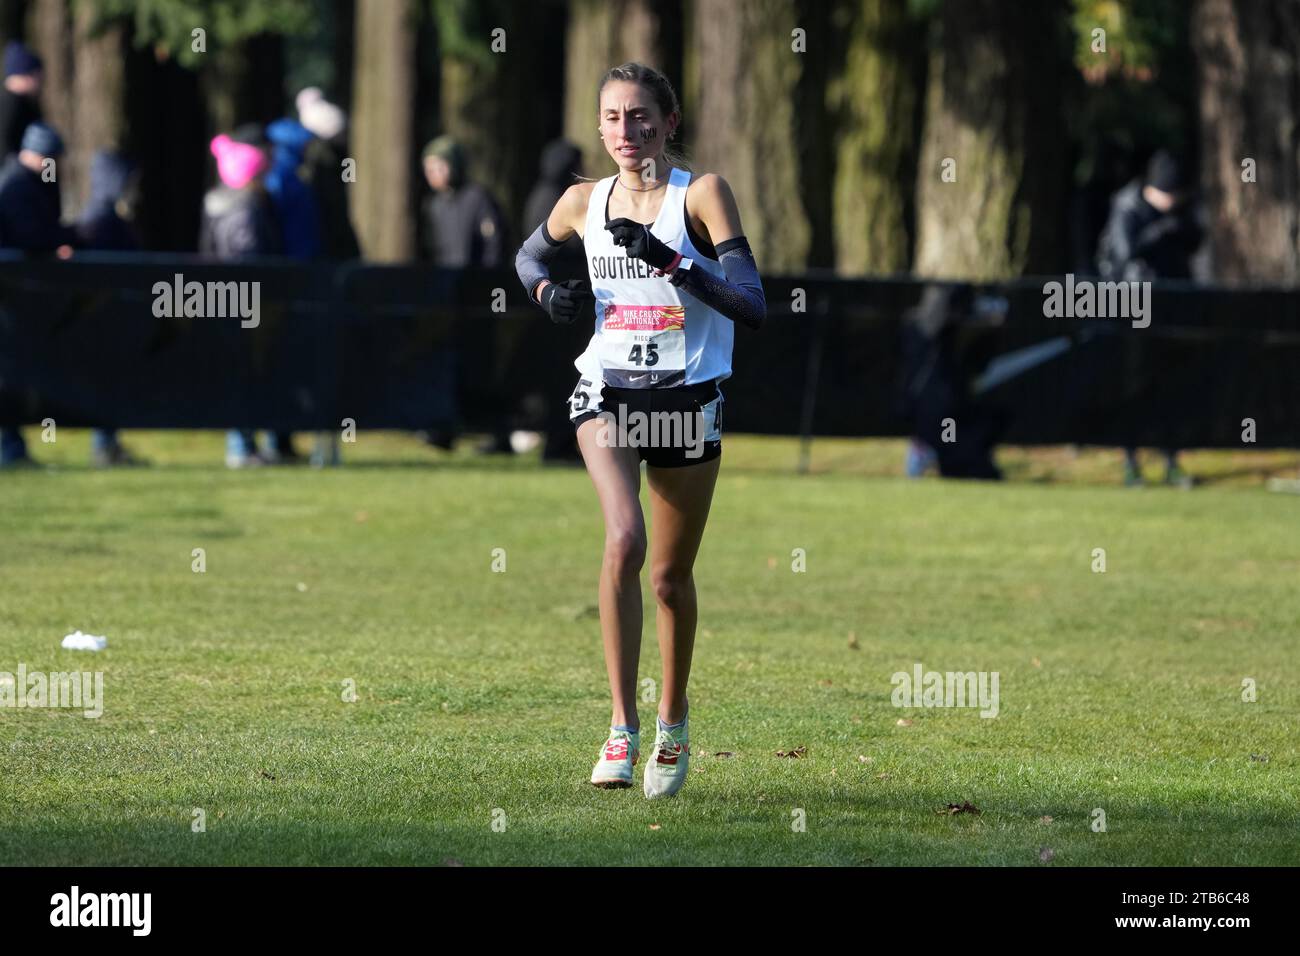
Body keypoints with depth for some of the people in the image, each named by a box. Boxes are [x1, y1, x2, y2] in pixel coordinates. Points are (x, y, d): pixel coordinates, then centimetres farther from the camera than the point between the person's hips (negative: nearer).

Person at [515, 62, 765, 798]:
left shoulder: (701, 194, -7)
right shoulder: (585, 202, 4)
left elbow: (752, 307, -16)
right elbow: (531, 254, 27)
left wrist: (672, 264, -27)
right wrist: (548, 293, 5)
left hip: (689, 399, -1)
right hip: (608, 391, 1)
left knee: (672, 574, 9)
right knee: (624, 539, -23)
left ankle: (673, 724, 32)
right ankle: (623, 728, -22)